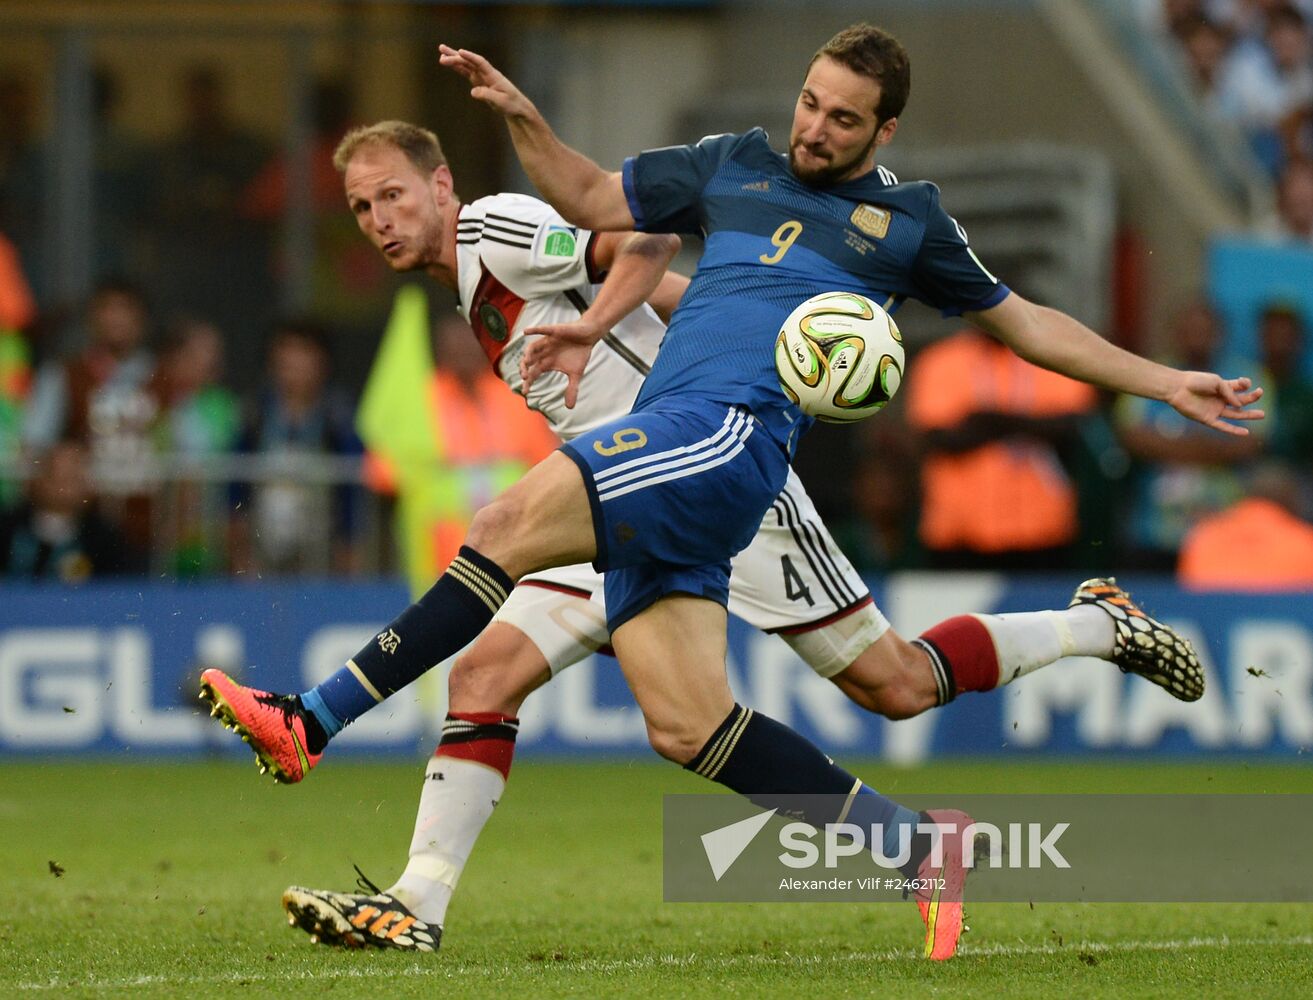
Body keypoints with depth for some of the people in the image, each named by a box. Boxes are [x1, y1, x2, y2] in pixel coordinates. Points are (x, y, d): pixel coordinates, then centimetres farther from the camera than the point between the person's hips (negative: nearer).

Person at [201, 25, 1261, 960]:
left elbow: (1024, 321, 26)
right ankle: (920, 843, 3)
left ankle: (312, 723, -25)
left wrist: (1166, 382, 23)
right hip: (662, 444, 5)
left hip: (729, 430, -5)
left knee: (512, 526, -24)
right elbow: (591, 199, 31)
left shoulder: (908, 221, 17)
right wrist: (524, 120, 14)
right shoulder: (735, 166, 25)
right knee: (686, 723, -7)